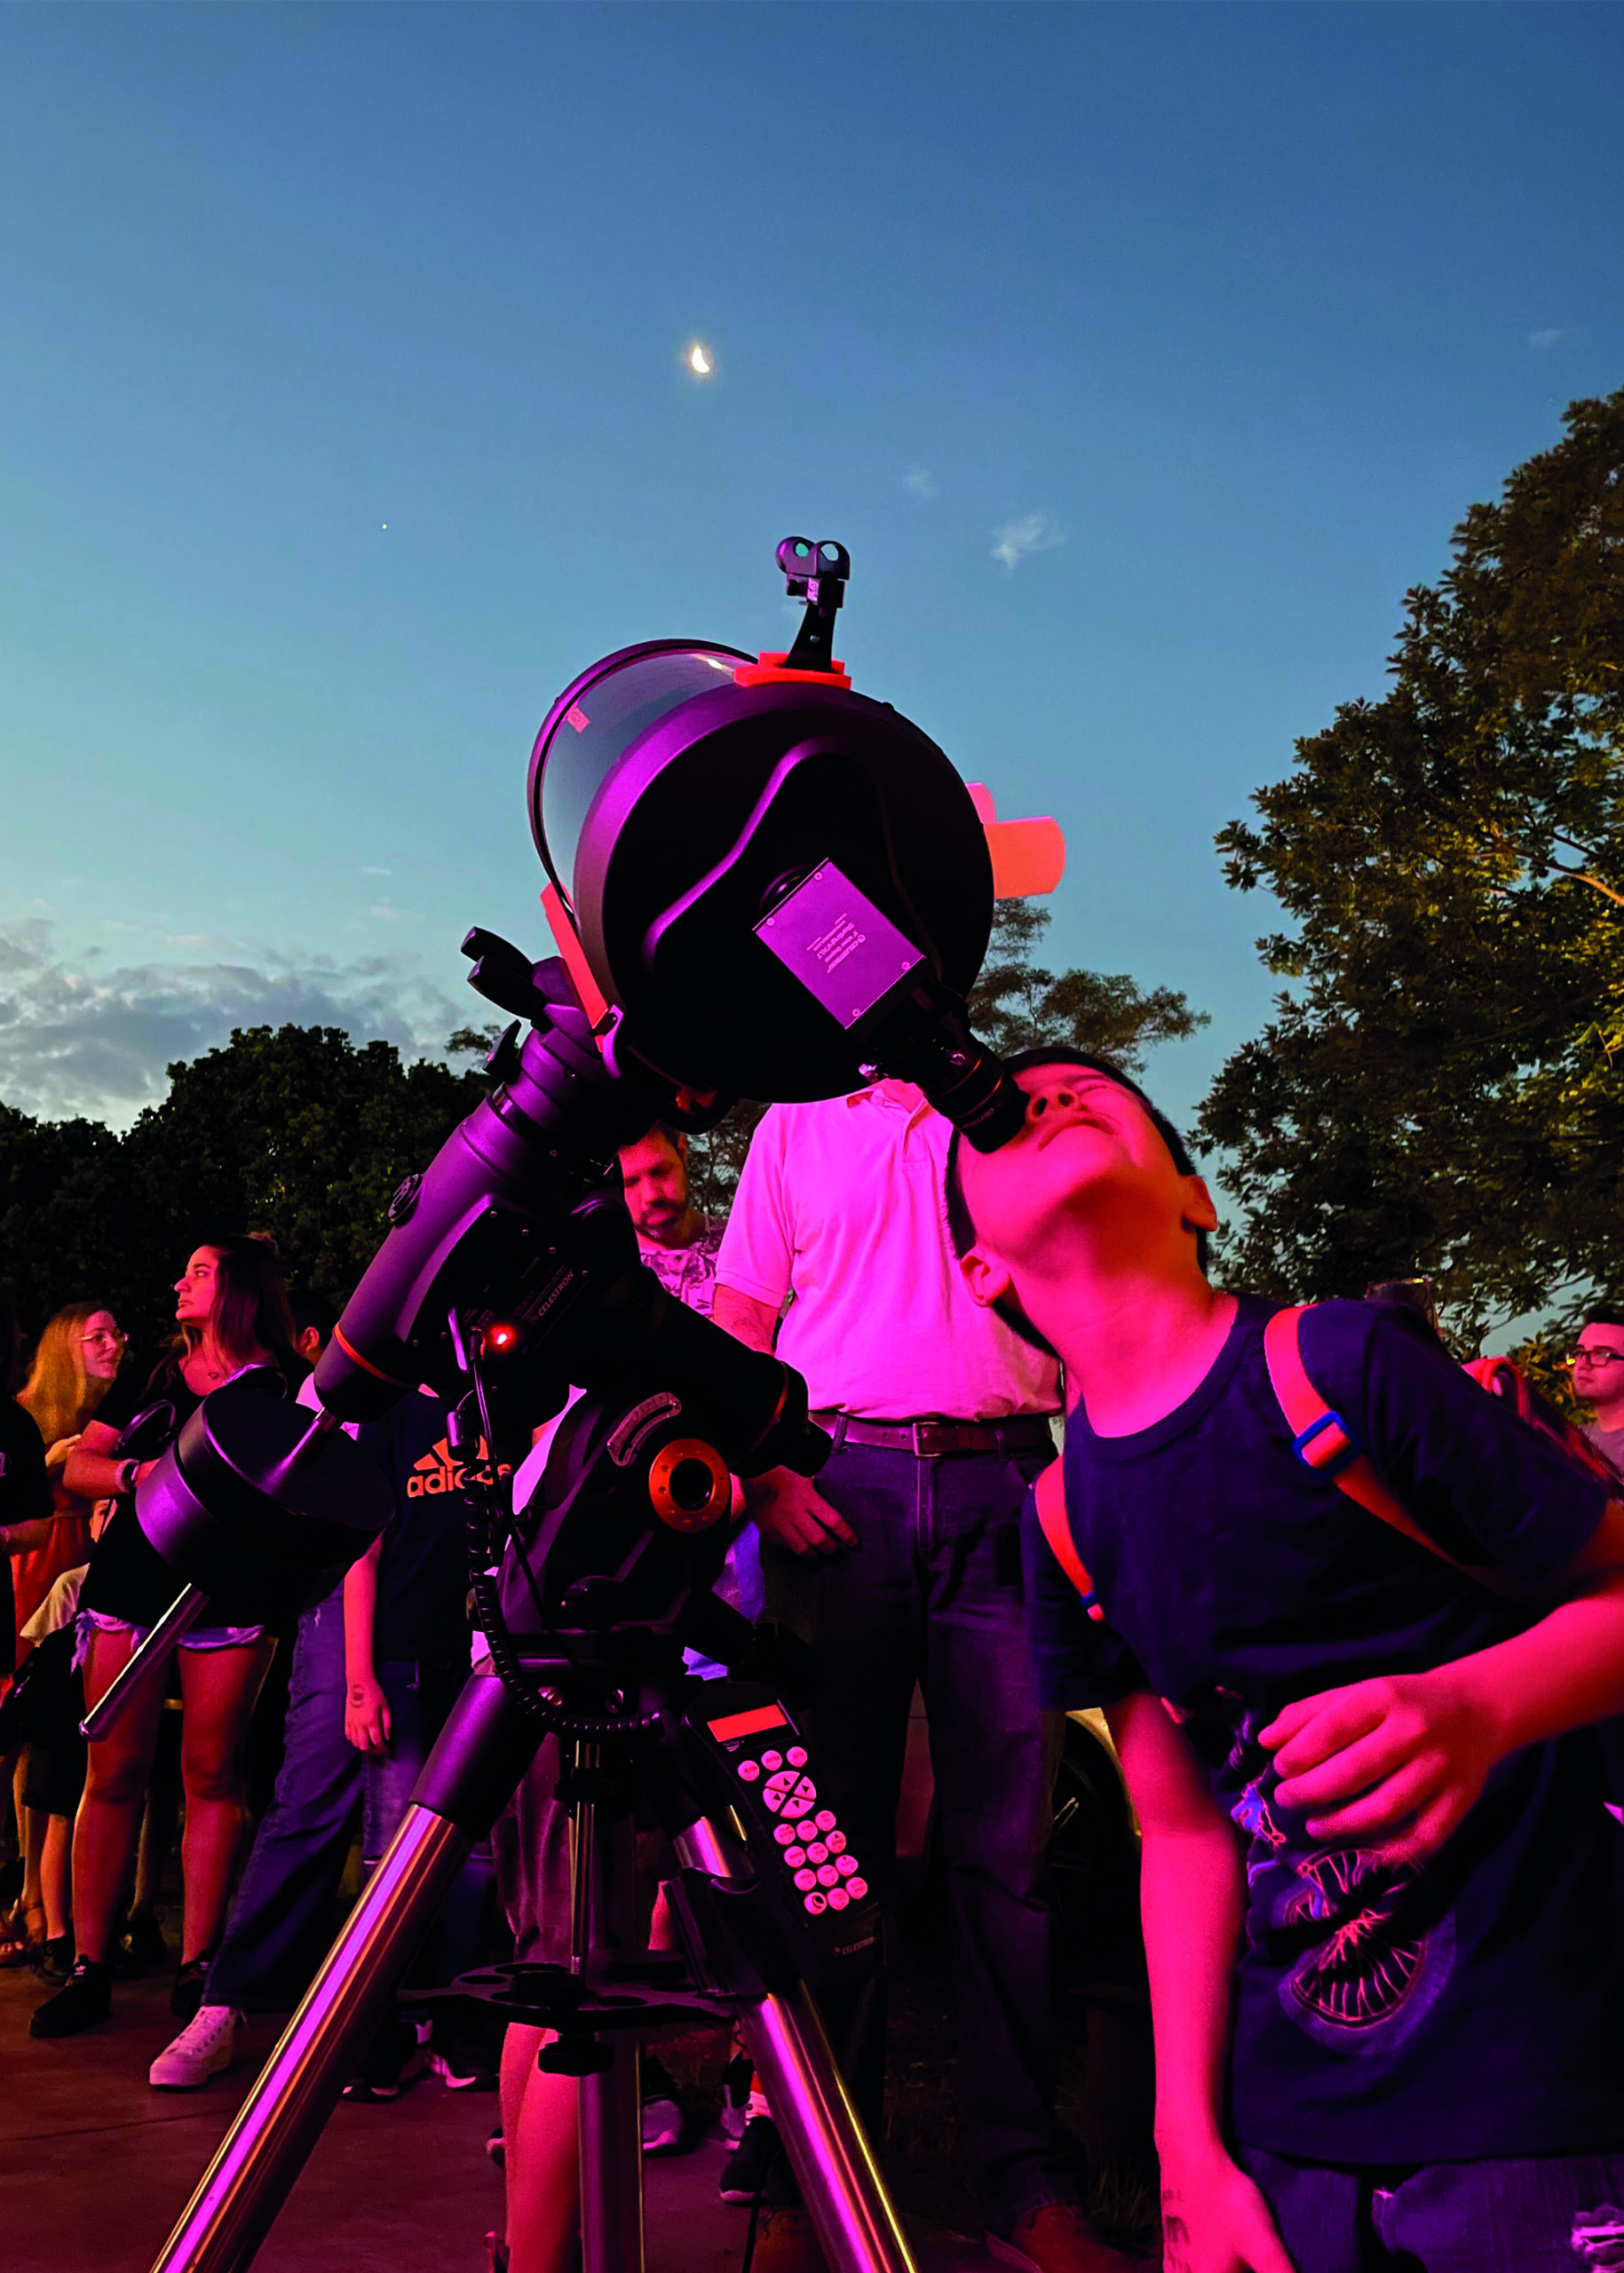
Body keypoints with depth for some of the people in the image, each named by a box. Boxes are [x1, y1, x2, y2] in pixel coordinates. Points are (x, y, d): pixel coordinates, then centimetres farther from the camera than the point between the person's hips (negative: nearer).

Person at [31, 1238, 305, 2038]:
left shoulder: (285, 1385, 5)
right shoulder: (152, 1377, 16)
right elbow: (77, 1469, 13)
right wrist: (135, 1474, -7)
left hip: (228, 1591, -3)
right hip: (129, 1583, 3)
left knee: (211, 1773, -2)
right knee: (114, 1772, 1)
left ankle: (198, 1963, 5)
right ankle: (89, 1965, 8)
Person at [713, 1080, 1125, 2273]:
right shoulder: (798, 1125, 16)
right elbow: (740, 1328, 11)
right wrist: (764, 1473, -4)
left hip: (1006, 1485, 1)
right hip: (838, 1488, 0)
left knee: (1008, 1841, 1)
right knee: (832, 1832, 2)